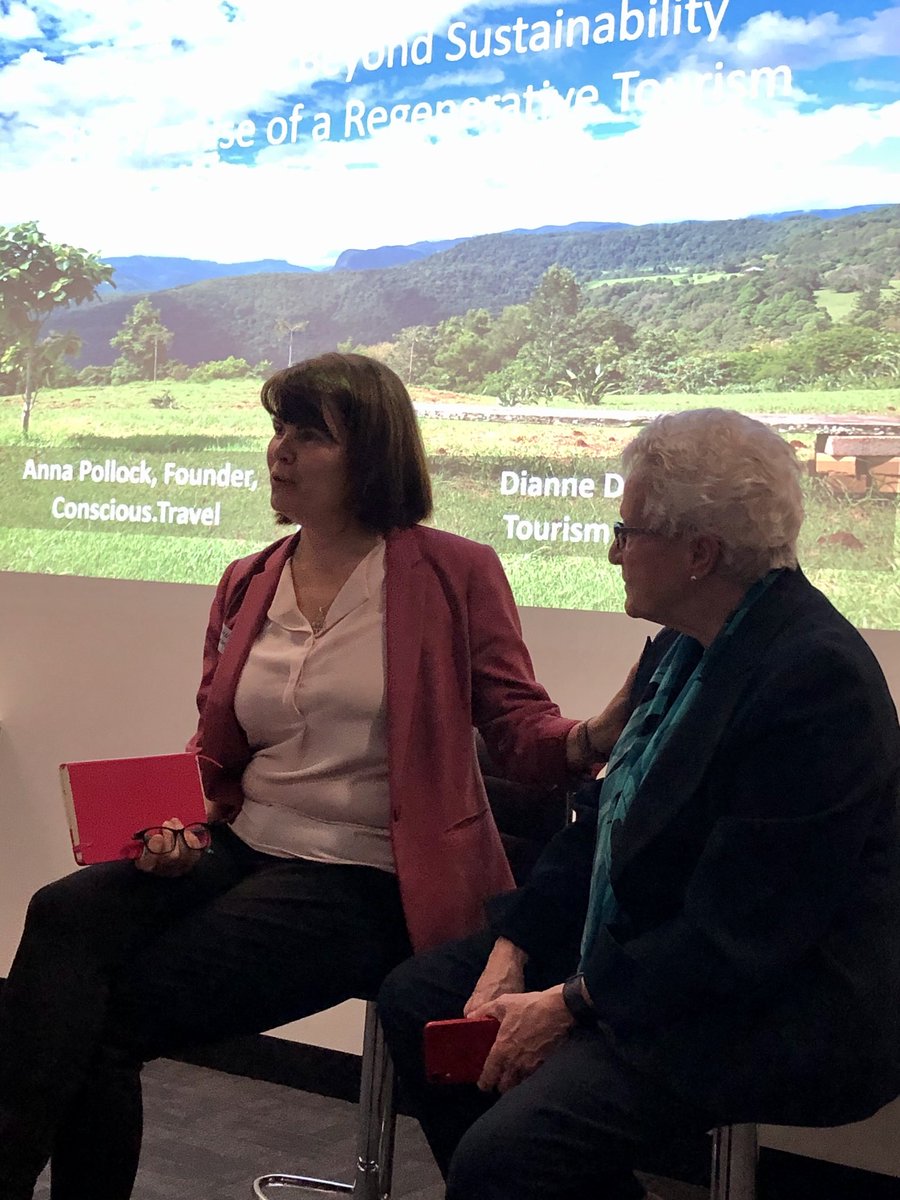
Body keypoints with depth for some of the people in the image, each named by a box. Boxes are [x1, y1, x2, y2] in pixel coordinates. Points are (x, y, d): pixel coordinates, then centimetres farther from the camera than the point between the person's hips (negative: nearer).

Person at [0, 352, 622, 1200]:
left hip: (363, 883, -5)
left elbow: (519, 729, -2)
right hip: (243, 849, 5)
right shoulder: (246, 587, 14)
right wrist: (178, 829, 1)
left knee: (112, 1009, -20)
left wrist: (593, 737, -24)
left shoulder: (455, 574, -1)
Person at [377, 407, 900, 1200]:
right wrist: (511, 952, -2)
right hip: (646, 948, 10)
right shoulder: (688, 644, 6)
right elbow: (607, 822, 9)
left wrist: (570, 1003, -18)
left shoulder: (815, 674, -24)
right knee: (415, 997, 10)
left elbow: (740, 932, -25)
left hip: (774, 1010, -10)